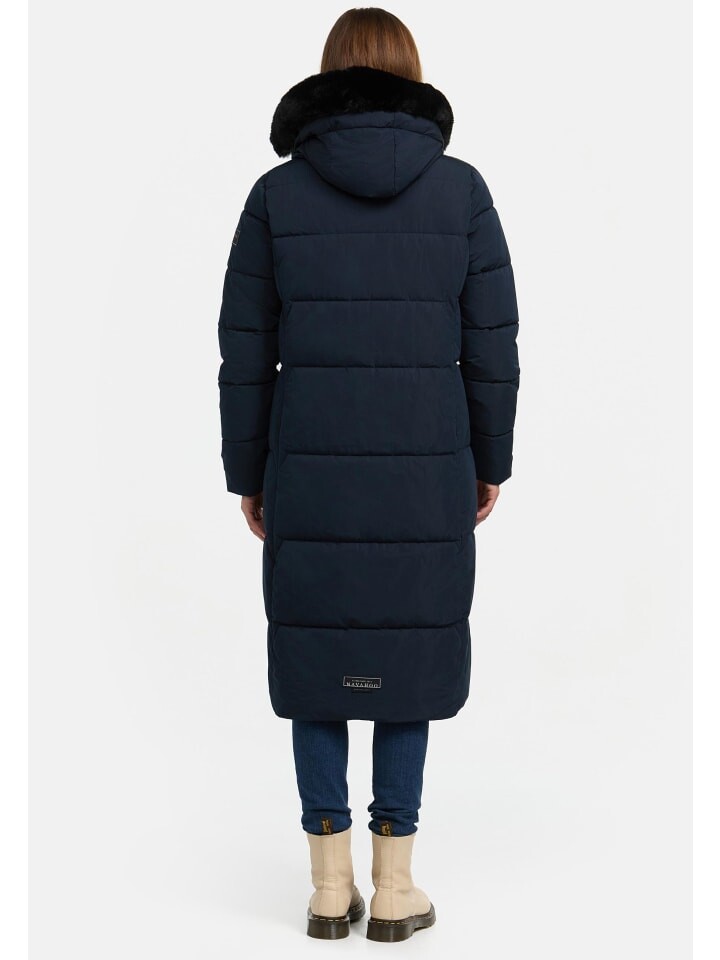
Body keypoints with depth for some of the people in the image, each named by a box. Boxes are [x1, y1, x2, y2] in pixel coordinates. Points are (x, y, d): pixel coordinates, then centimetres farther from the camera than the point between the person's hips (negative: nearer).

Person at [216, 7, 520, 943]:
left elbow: (247, 352, -1)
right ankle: (393, 890, 16)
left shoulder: (277, 191, -2)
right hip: (425, 469, 0)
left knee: (317, 657, 13)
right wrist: (492, 461, 10)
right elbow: (490, 344, -2)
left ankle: (330, 887, 17)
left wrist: (246, 474, 10)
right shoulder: (461, 188, -3)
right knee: (406, 660, 12)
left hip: (311, 467, 1)